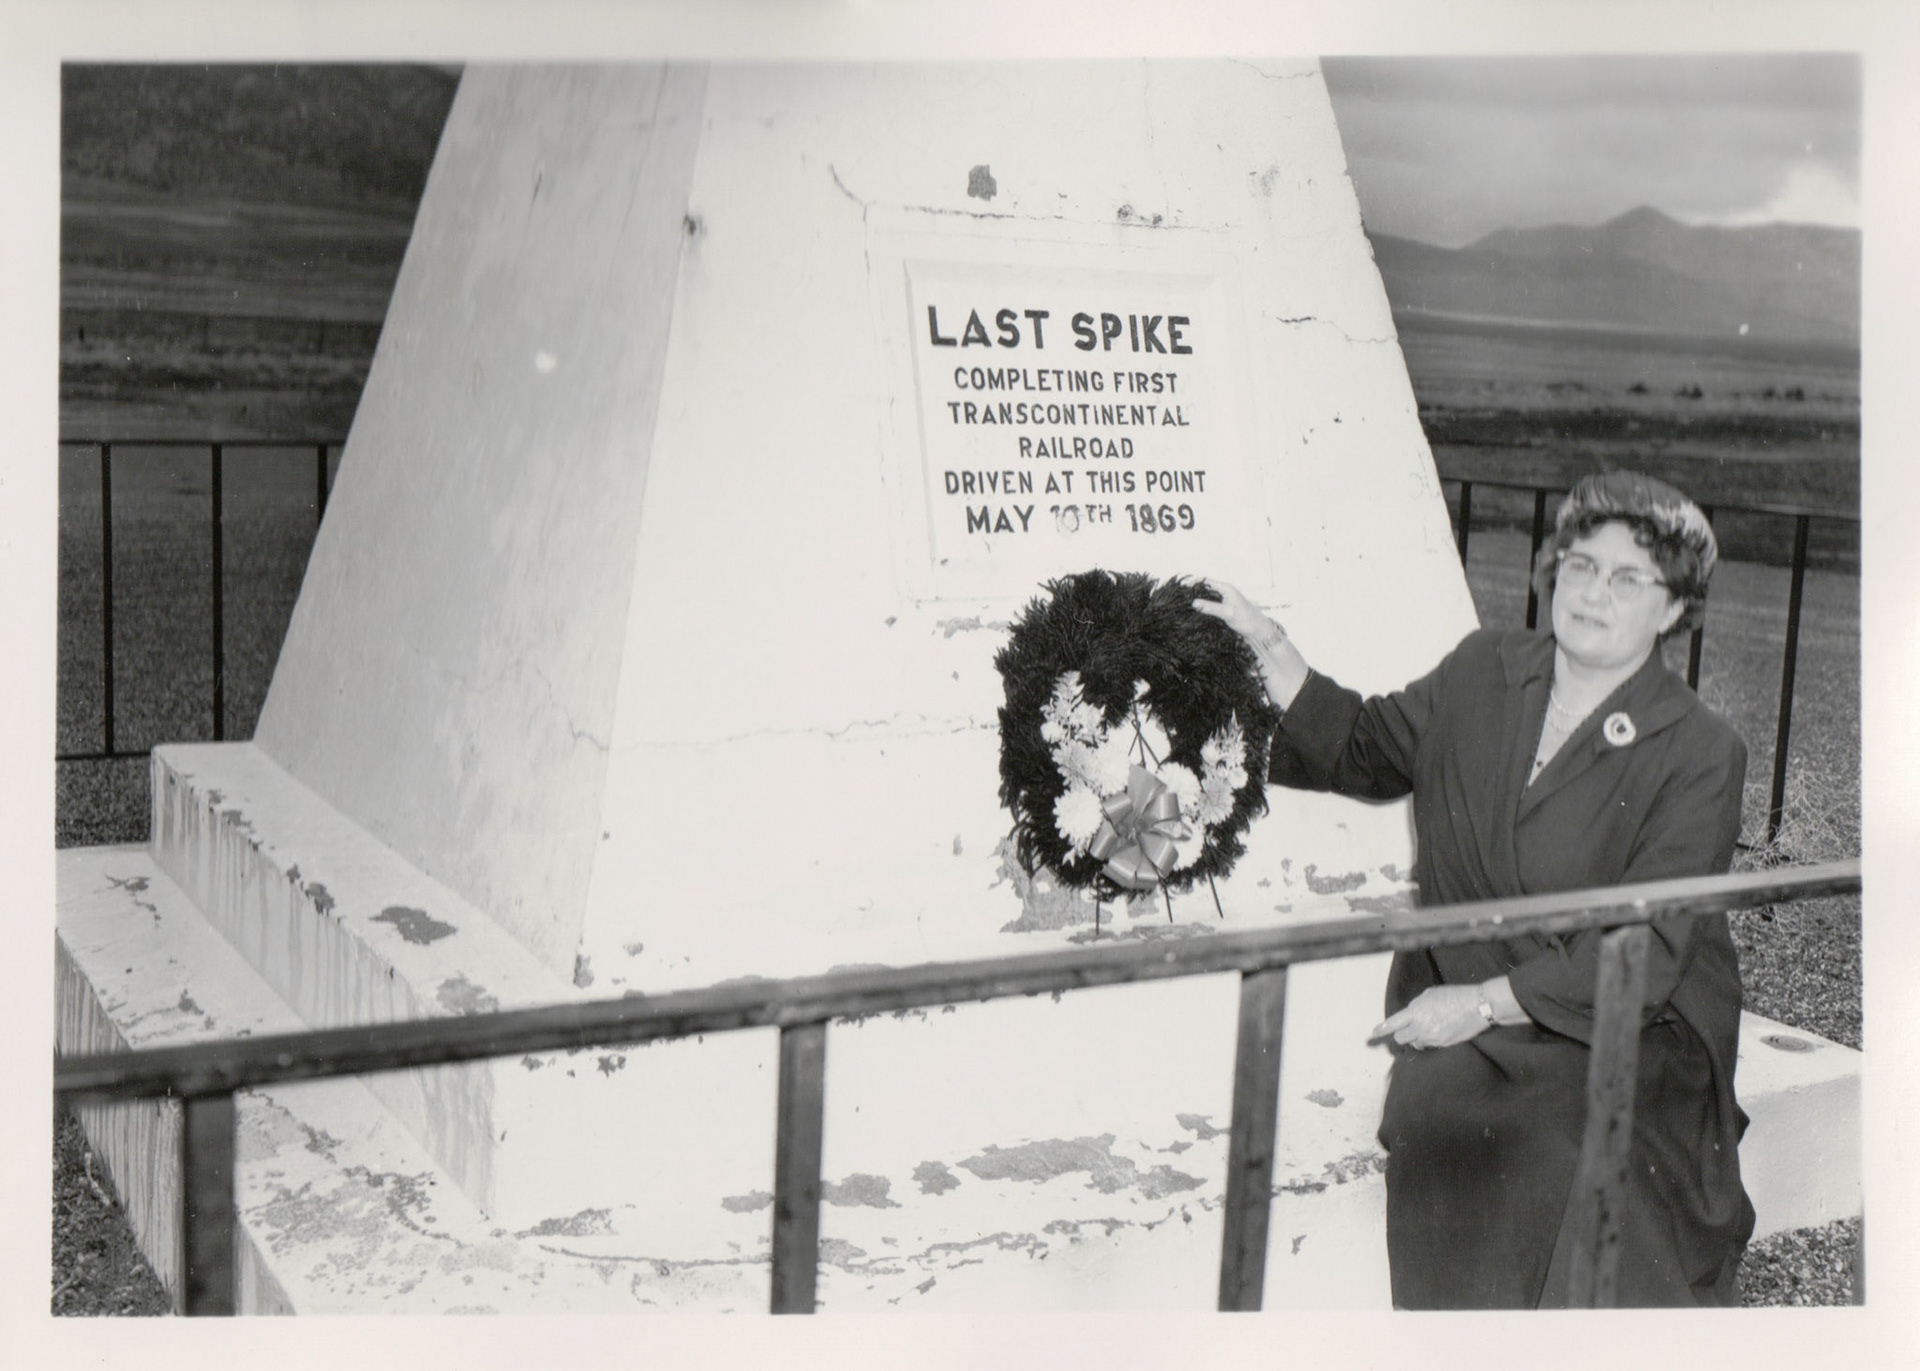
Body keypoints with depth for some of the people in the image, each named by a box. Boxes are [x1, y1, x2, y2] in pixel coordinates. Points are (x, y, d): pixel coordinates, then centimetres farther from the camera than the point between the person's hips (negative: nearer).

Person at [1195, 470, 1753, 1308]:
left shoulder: (1700, 753, -6)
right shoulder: (1484, 669, 9)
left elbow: (1642, 952, -12)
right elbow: (1363, 748, 24)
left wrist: (1485, 1002, -19)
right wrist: (1270, 651, 11)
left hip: (1619, 1036, -3)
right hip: (1455, 1013, 3)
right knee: (1435, 1119, -26)